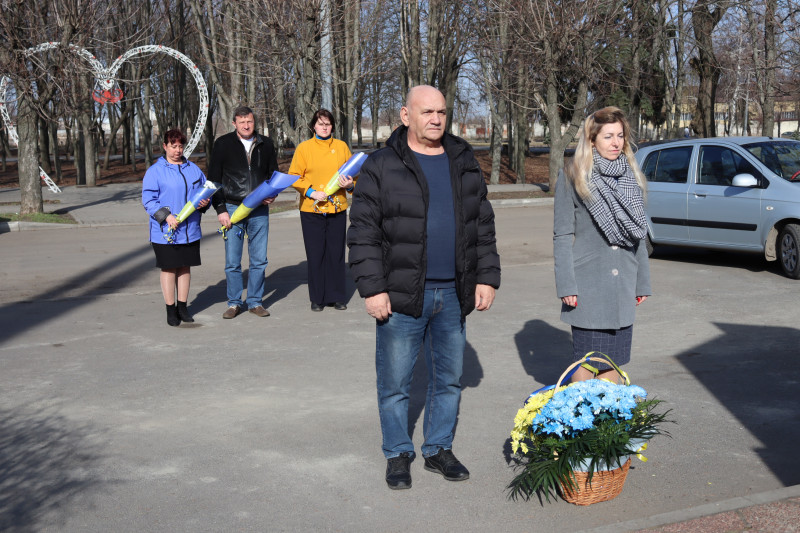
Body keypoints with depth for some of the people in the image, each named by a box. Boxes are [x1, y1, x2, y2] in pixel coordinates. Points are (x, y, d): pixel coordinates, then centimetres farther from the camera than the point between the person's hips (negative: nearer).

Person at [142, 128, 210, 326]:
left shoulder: (194, 169, 11)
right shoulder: (154, 171, -3)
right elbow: (148, 200, -8)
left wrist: (205, 203, -4)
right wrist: (166, 216, -21)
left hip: (190, 231, 4)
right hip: (165, 232, -4)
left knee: (185, 267, 10)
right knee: (169, 268, 1)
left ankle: (182, 307, 21)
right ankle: (171, 310, 11)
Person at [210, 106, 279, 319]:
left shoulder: (265, 144, 10)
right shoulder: (223, 144, 3)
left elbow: (274, 174, 20)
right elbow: (214, 179, 3)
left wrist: (272, 195, 0)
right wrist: (220, 209, -5)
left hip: (259, 211, 2)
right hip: (232, 208, -2)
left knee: (259, 260, 4)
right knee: (232, 261, 1)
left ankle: (255, 301, 16)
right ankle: (234, 303, 13)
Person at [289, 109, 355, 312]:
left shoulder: (341, 147, 9)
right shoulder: (304, 148, 3)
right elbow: (294, 177, 1)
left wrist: (350, 184, -8)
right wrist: (312, 192, -12)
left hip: (337, 209, 2)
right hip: (311, 210, -2)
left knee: (336, 252, 4)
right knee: (315, 253, 2)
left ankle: (336, 296, 13)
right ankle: (317, 298, 12)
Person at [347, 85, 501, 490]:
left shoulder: (464, 163, 10)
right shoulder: (382, 167, -4)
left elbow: (483, 226, 14)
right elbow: (363, 232, -7)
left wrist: (486, 277, 6)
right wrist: (372, 288, -13)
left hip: (453, 295, 4)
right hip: (401, 296, -4)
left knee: (449, 380, 13)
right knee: (395, 383, 5)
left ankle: (439, 449, 29)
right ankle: (398, 454, 22)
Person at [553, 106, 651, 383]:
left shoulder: (631, 177, 12)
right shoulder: (572, 179, -3)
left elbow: (638, 234, 16)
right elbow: (562, 236, -5)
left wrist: (642, 281, 13)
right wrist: (566, 285, -12)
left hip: (623, 285, 5)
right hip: (587, 285, -5)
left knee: (613, 359, 10)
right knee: (586, 361, -1)